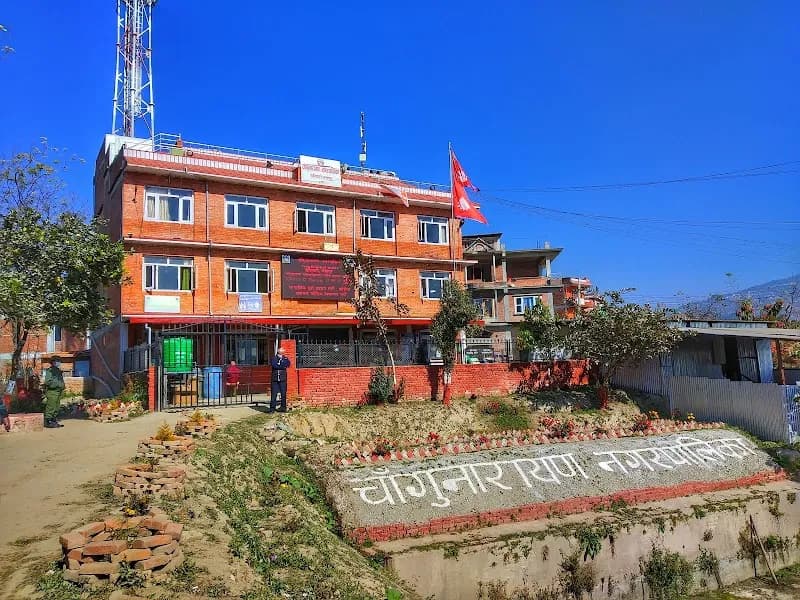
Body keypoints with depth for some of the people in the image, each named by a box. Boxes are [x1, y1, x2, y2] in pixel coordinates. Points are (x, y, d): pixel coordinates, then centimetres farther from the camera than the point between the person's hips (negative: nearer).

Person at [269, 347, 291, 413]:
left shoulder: (285, 359, 12)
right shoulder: (274, 358, 9)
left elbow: (288, 364, -7)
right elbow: (273, 364, -9)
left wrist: (278, 365, -9)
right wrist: (282, 366, -9)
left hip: (283, 379, 1)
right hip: (275, 378, -1)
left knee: (283, 393, 2)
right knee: (274, 393, -3)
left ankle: (283, 407, 10)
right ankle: (272, 408, 1)